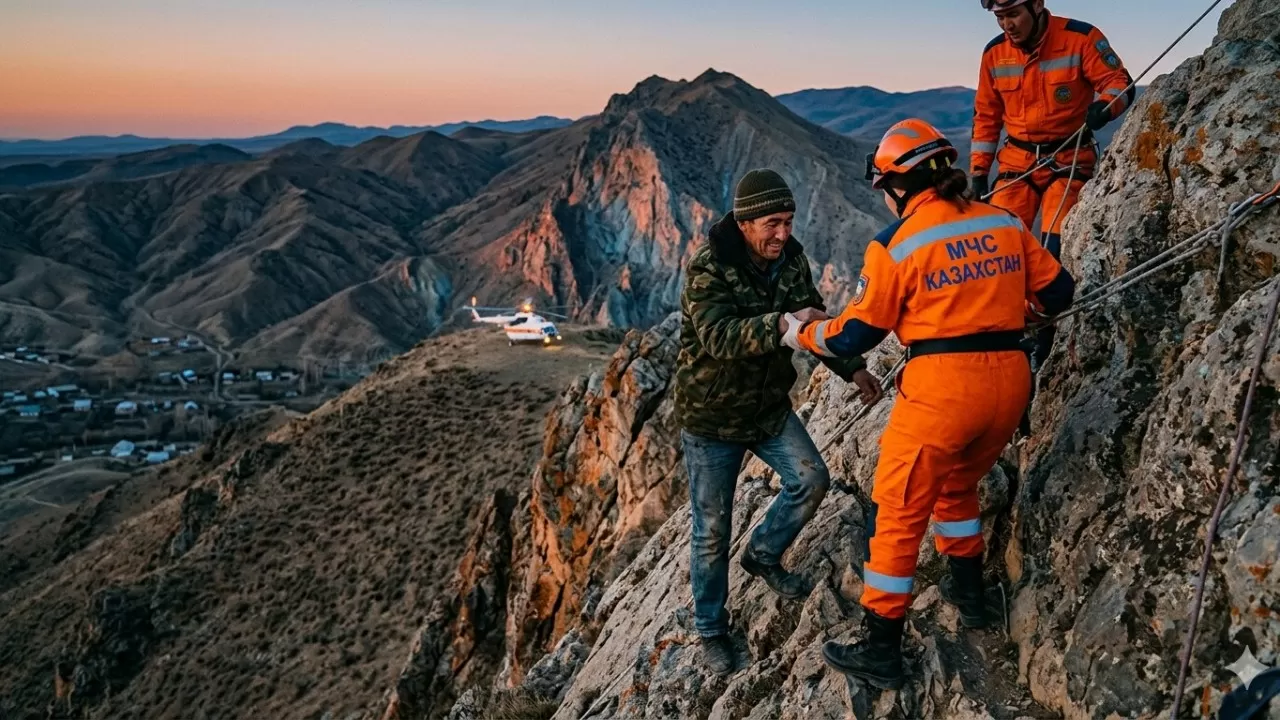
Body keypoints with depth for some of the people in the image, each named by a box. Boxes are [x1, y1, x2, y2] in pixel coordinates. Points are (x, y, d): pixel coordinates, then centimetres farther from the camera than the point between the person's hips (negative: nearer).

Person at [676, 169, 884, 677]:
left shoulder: (790, 258, -4)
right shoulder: (708, 269, -24)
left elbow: (814, 318, 10)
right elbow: (720, 337, -38)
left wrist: (852, 368, 2)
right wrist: (784, 324, -50)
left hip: (769, 406, 6)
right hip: (711, 416, -5)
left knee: (811, 480, -8)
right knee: (712, 532, 3)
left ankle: (763, 555, 21)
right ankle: (711, 630, 24)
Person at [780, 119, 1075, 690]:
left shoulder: (896, 244, -8)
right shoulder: (1004, 224, 6)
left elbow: (854, 335, -4)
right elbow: (1059, 292, 15)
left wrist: (802, 334, 14)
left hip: (941, 386, -6)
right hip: (1009, 383, 6)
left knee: (899, 515, 7)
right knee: (958, 486, 31)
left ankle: (881, 651, 14)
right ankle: (968, 592, 44)